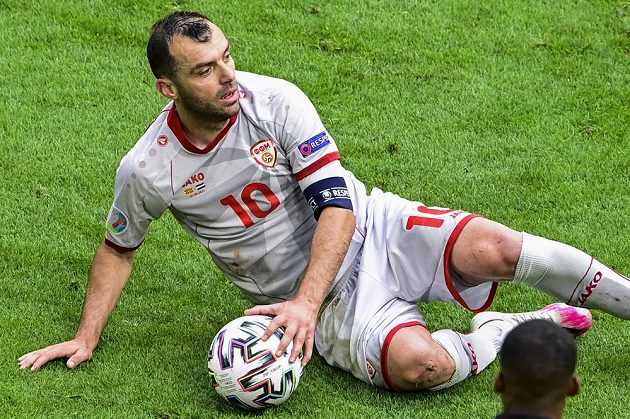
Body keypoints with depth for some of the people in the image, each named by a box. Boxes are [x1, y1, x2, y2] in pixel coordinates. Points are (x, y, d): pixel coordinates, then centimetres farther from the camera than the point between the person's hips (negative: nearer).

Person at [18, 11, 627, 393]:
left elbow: (336, 203, -16)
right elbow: (118, 248, 9)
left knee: (492, 248, -26)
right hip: (318, 302, -1)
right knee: (419, 364, -30)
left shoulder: (275, 100, -14)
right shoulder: (147, 170, -12)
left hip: (368, 228, 1)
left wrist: (305, 301, -27)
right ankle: (521, 327, -4)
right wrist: (86, 338, 4)